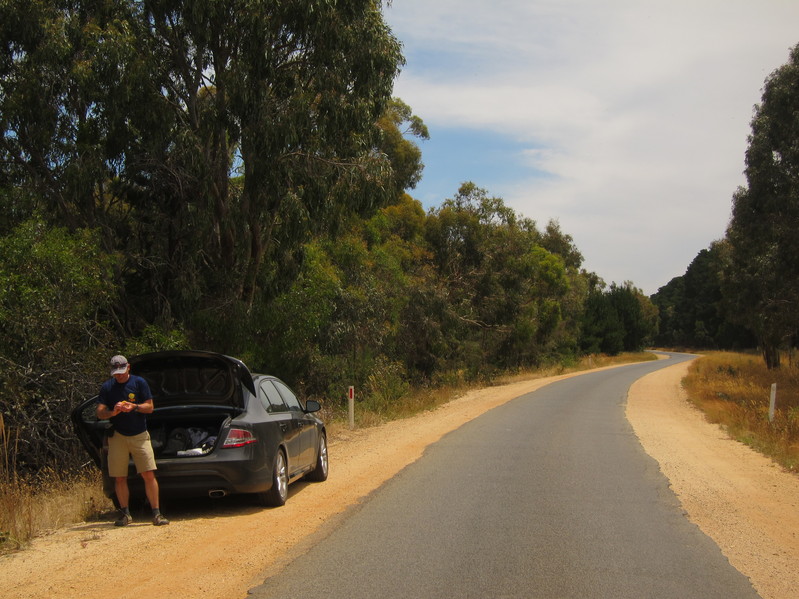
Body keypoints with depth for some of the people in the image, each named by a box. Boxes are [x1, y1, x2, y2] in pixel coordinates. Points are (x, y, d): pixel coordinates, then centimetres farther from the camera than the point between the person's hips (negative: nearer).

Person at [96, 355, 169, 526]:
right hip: (117, 436, 2)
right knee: (119, 478, 4)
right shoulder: (107, 387, 4)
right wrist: (113, 412, -20)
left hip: (140, 435, -2)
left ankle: (156, 513, -5)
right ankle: (125, 514, 17)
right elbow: (100, 413, 1)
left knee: (149, 475, -9)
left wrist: (135, 407, -18)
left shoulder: (139, 383, 1)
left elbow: (150, 407, 1)